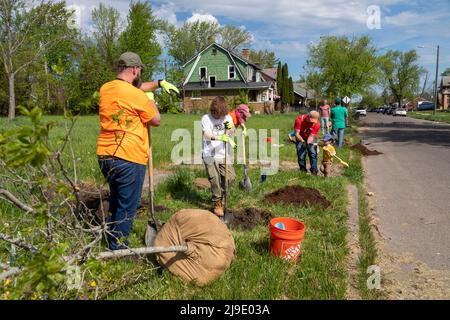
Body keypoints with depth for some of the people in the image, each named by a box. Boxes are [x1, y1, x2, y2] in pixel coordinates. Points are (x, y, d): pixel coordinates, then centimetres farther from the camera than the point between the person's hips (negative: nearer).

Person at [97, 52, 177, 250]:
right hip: (129, 159, -8)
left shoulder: (105, 89, 8)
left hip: (105, 156, 8)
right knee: (127, 207, 6)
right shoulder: (136, 96, -16)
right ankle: (118, 248, 15)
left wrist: (159, 83, 27)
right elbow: (156, 120, -3)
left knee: (115, 201, 25)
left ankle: (112, 239, 38)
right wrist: (150, 100, 13)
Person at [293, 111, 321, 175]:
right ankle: (303, 170, 9)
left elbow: (311, 136, -23)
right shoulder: (299, 119, -33)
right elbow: (297, 133, -31)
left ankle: (314, 171, -3)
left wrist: (308, 142, -42)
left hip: (310, 138, 1)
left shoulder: (317, 124, -28)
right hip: (300, 138, -1)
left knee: (313, 153, -9)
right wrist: (303, 141, -46)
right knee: (301, 154, -5)